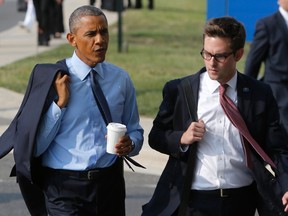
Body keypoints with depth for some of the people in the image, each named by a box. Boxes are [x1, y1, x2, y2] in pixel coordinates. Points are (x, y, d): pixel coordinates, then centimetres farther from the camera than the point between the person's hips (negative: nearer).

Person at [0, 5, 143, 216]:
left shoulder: (121, 78, 3)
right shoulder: (51, 79, -8)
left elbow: (135, 132, 13)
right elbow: (34, 146, -11)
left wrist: (130, 145, -9)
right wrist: (60, 102, -19)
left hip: (110, 183, 4)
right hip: (65, 188, -3)